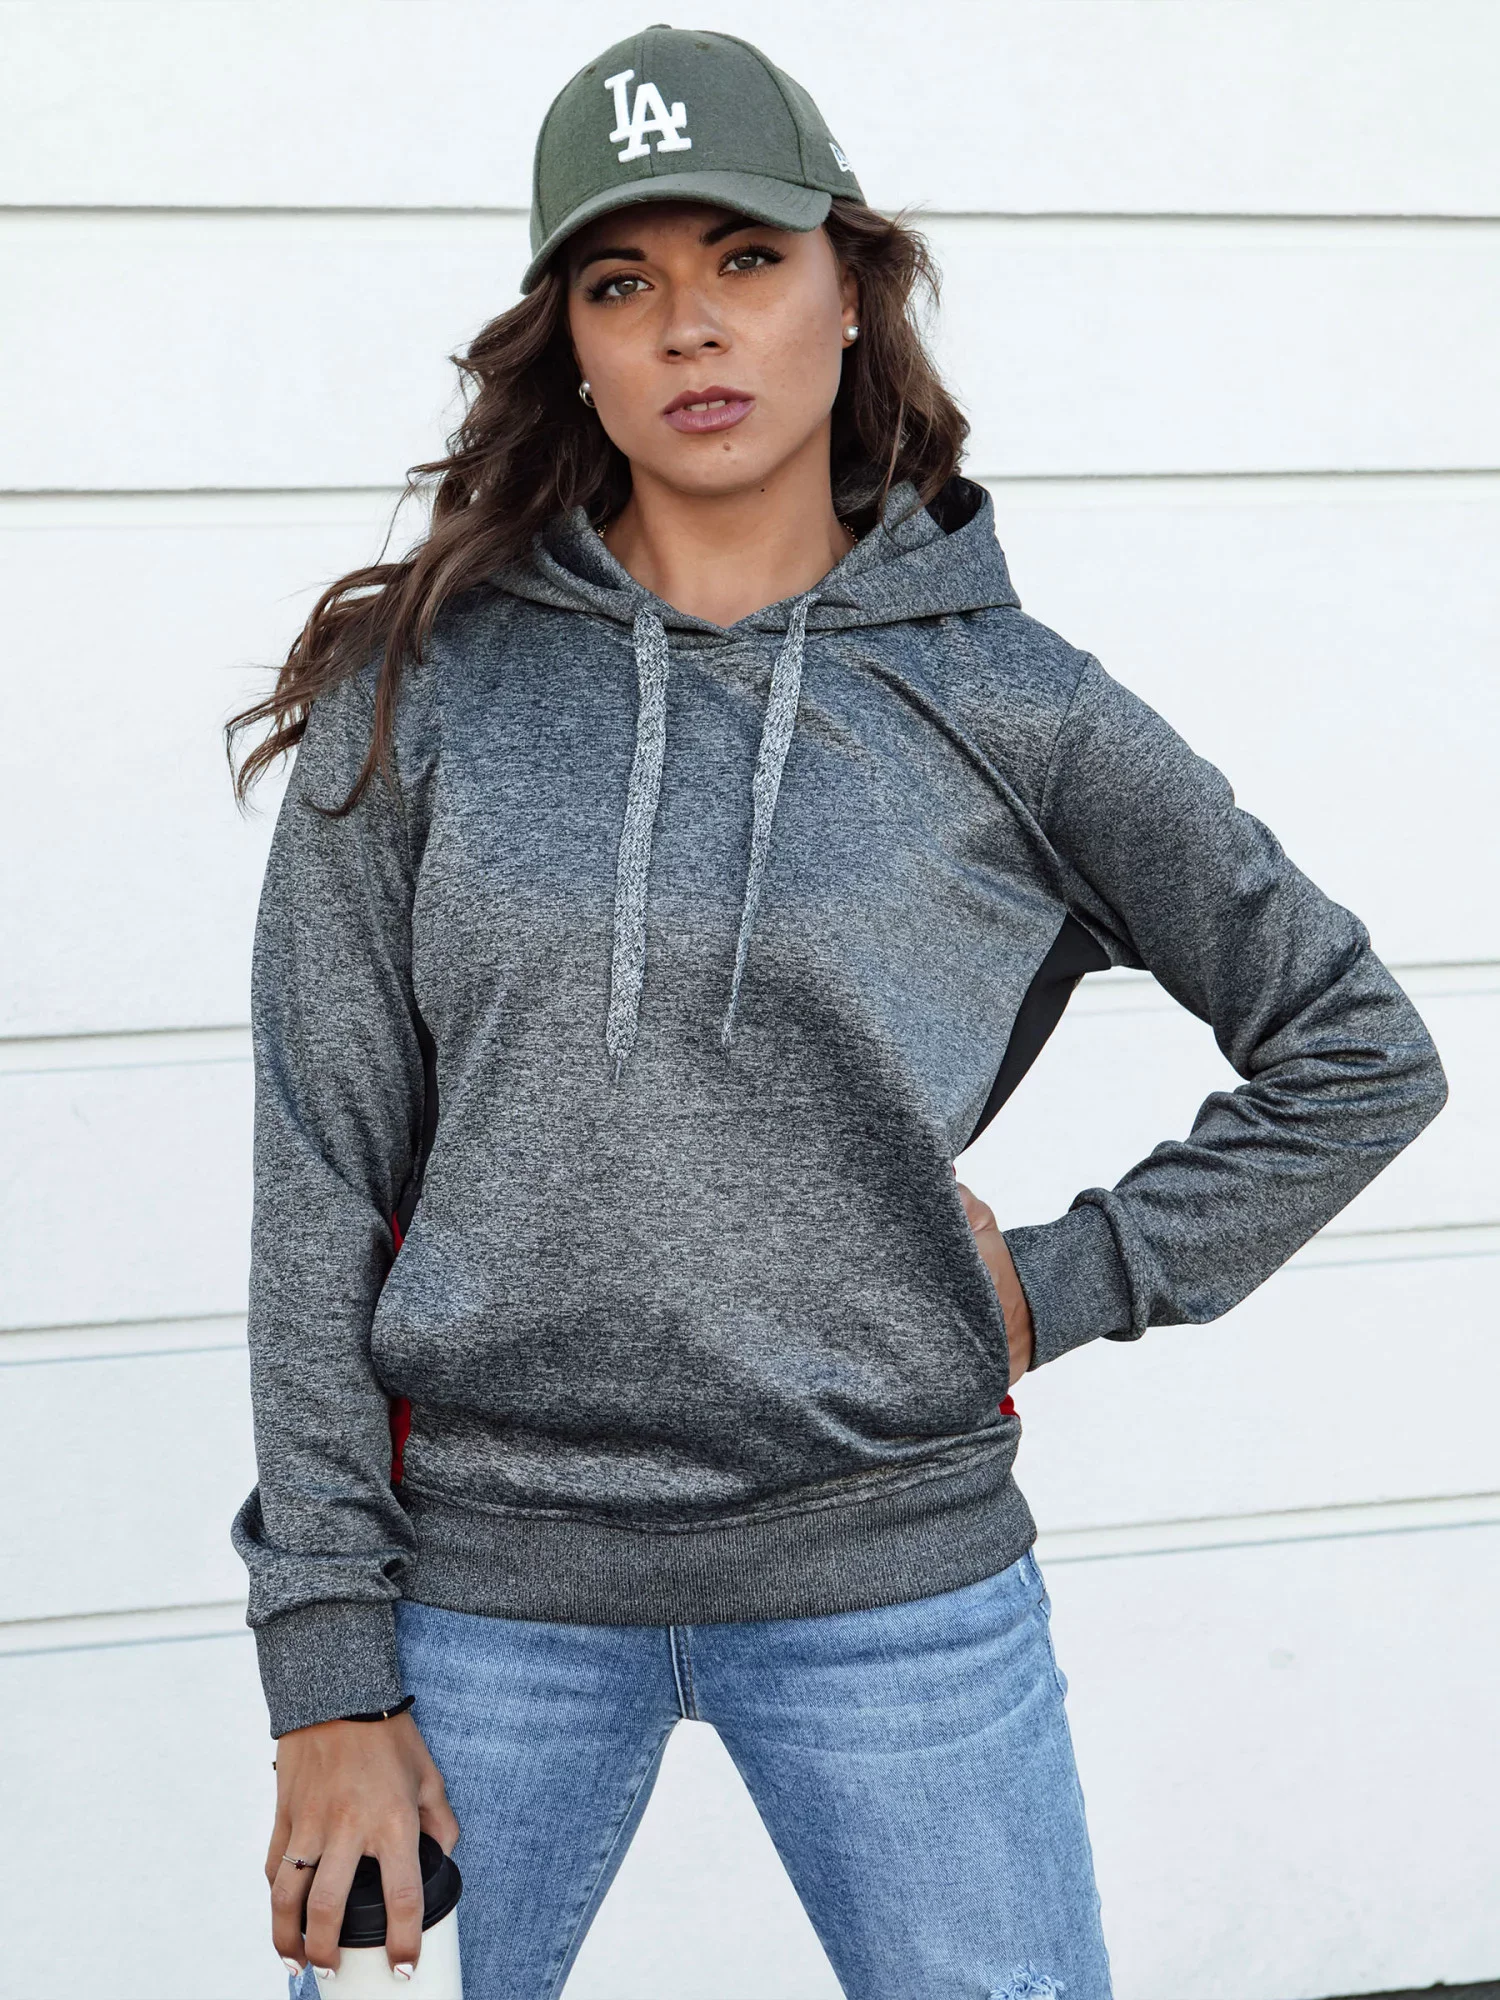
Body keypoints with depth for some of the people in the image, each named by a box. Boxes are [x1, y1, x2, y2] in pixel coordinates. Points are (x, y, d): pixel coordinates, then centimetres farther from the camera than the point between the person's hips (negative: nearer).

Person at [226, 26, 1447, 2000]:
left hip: (890, 1571, 0)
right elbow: (322, 1188, -1)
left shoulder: (999, 702, -1)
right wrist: (331, 1675, -4)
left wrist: (1063, 1284, 0)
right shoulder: (419, 689, -1)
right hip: (486, 1573, 1)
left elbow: (1359, 1051, 8)